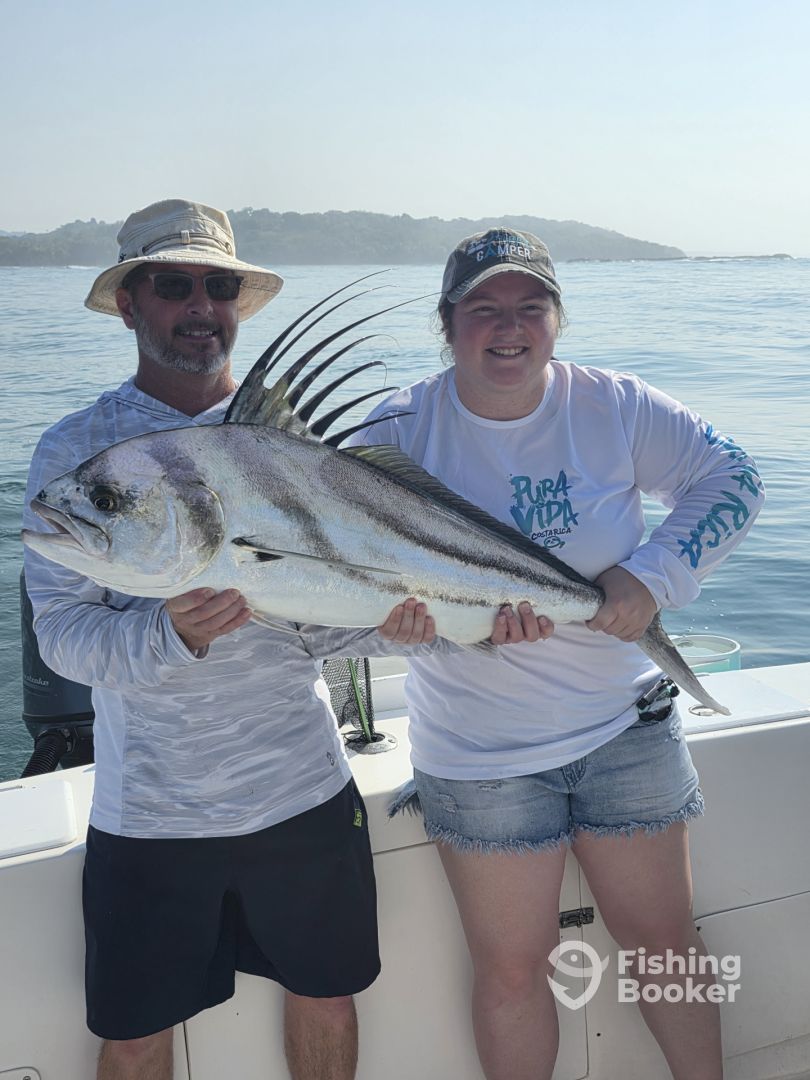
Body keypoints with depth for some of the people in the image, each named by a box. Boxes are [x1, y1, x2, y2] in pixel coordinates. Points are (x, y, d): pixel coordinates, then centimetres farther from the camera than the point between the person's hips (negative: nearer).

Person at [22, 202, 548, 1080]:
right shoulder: (76, 448, -4)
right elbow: (62, 633, -13)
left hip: (303, 792, 2)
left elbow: (316, 619, -1)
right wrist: (172, 633, -32)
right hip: (148, 810, -1)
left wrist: (393, 621, -22)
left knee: (325, 1001, 19)